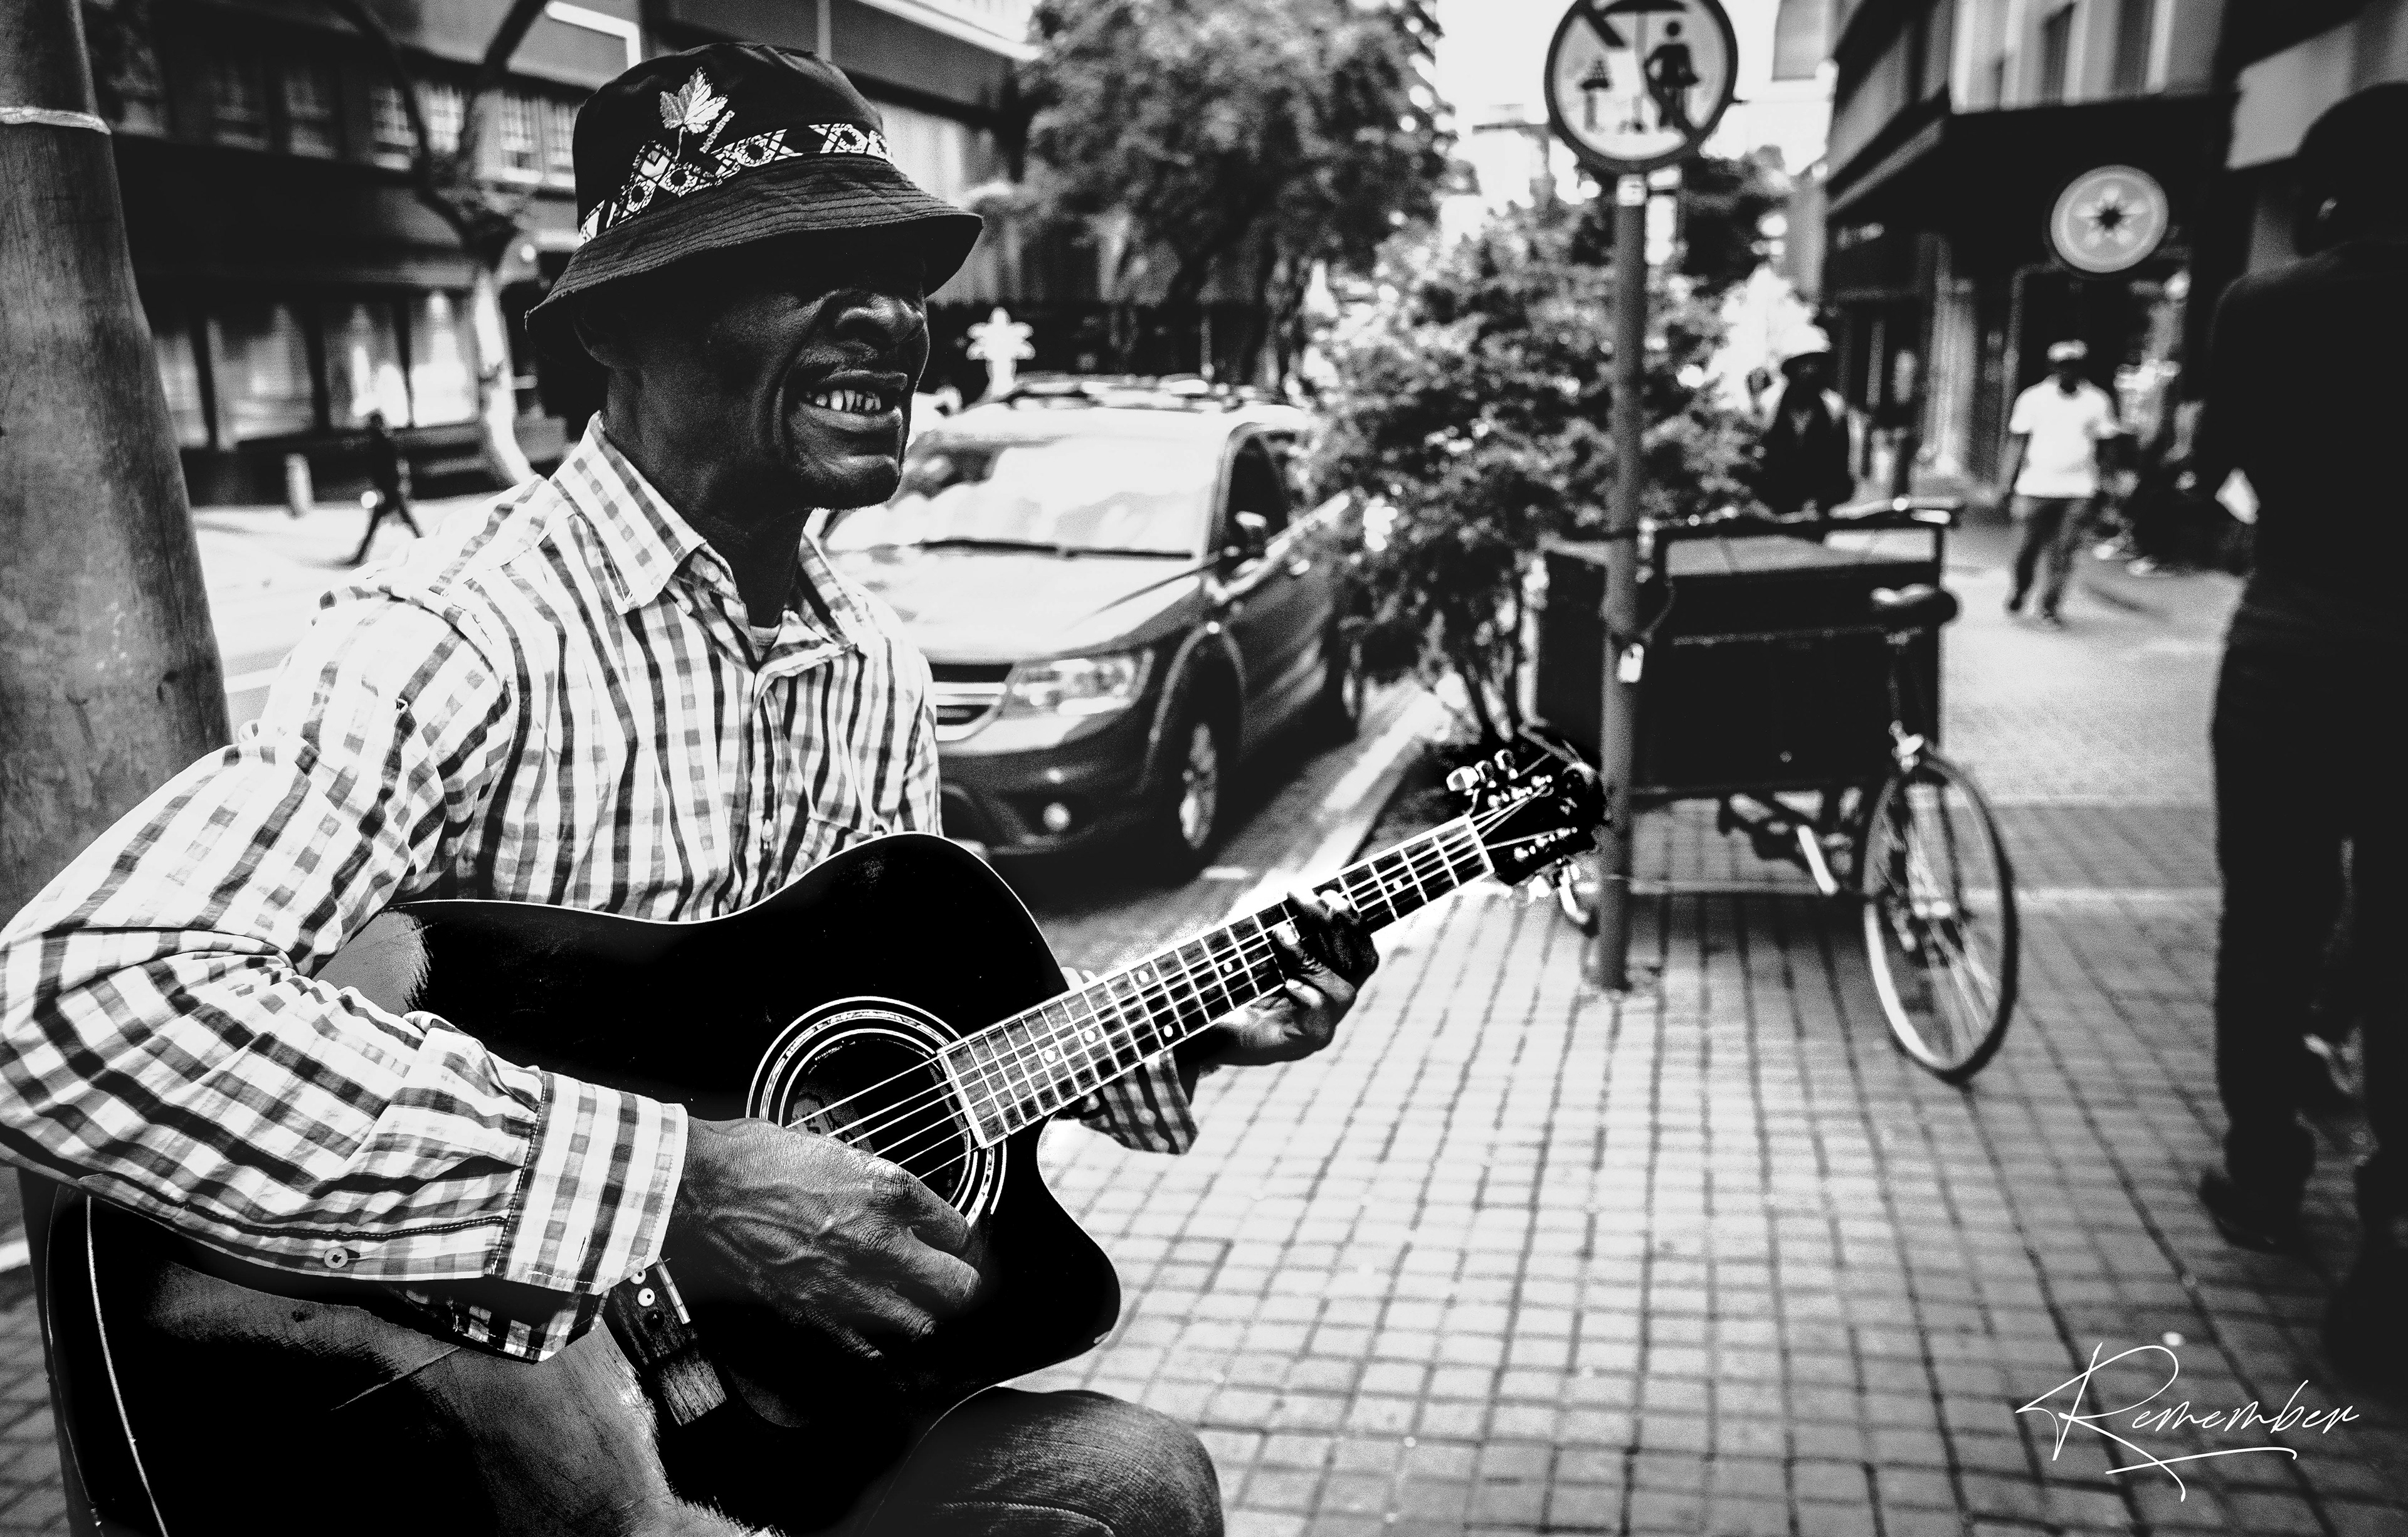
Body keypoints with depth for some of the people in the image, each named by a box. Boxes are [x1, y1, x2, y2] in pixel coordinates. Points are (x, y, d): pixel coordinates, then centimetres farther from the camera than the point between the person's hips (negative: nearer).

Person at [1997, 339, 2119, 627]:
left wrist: (2095, 480, 8)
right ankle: (2019, 590, 30)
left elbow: (2103, 444, 12)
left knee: (2062, 552, -4)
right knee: (2027, 546, 2)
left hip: (2078, 491, 0)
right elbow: (2018, 440, 5)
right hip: (2035, 486, 0)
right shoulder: (2033, 398, 1)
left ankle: (2049, 608, 3)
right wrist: (2010, 477, 0)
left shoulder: (2097, 402, 3)